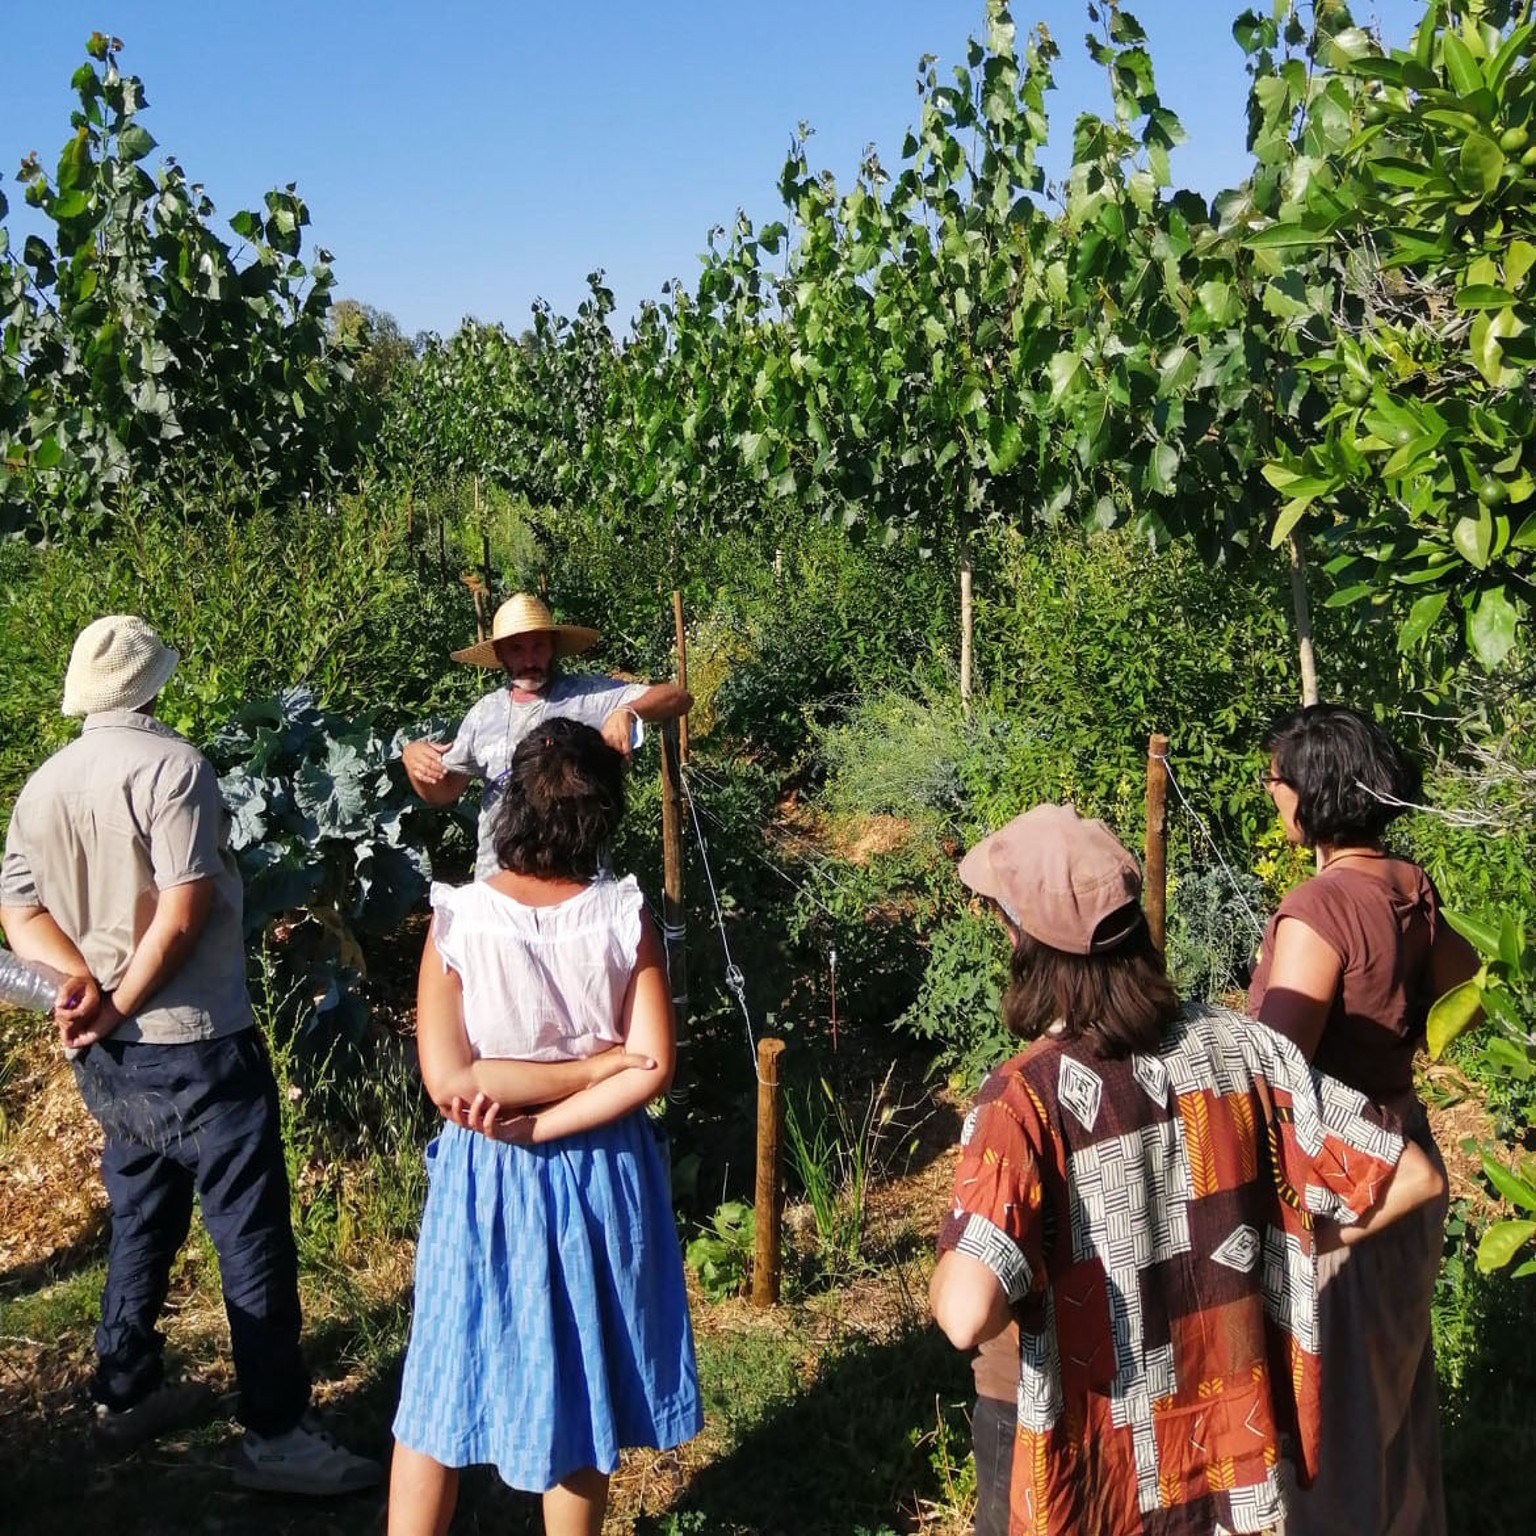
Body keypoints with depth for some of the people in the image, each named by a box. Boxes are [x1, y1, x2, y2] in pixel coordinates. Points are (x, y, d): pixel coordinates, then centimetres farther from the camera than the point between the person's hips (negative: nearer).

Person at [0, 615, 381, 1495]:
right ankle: (278, 1435, 5)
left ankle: (127, 1394, 33)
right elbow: (183, 914, -21)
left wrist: (86, 982, -9)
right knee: (253, 1238, 0)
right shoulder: (172, 765, -16)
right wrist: (121, 1007, -10)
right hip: (194, 1044, -8)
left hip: (108, 1055, 8)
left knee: (142, 1220, 21)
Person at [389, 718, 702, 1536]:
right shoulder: (626, 917, -12)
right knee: (580, 1393, 18)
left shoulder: (456, 919, -15)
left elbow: (450, 1083, -17)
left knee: (440, 1395, 16)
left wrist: (515, 1123, -9)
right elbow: (650, 1069, -15)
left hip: (487, 1184, -1)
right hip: (602, 1179, 1)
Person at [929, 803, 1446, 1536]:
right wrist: (1286, 1249, 7)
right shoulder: (1240, 1046, -10)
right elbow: (1414, 1178, -5)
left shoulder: (1025, 1097, -23)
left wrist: (945, 1274, -11)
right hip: (1245, 1466, 4)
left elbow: (969, 1316, -33)